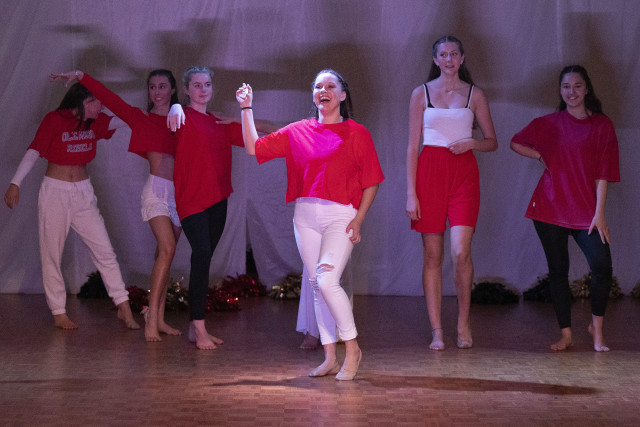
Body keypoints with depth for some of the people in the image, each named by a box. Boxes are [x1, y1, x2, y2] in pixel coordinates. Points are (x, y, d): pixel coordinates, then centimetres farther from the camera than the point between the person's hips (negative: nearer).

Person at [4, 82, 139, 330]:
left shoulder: (95, 122, 3)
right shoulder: (54, 120, -10)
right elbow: (34, 151, -11)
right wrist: (15, 183, -17)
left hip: (83, 193, 4)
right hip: (55, 191, -4)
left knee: (104, 250, -1)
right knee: (52, 254, 1)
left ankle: (123, 307, 2)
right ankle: (59, 313, 9)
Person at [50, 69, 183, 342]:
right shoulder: (141, 118, 6)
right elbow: (108, 97, 1)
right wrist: (81, 76, -8)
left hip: (180, 191, 4)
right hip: (157, 188, -4)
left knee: (165, 253, 5)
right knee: (166, 248, -20)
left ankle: (159, 318, 9)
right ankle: (151, 319, -21)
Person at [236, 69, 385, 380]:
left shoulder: (357, 134, 3)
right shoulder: (297, 132, 10)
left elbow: (371, 182, 2)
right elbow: (254, 147, 11)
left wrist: (359, 218, -8)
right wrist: (246, 108, 7)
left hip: (341, 215, -4)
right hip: (306, 214, 4)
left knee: (327, 280, -20)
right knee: (317, 286, 6)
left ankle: (352, 348, -5)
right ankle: (330, 358, 13)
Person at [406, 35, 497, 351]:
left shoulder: (474, 94, 10)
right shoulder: (421, 93, 8)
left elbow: (492, 142, 14)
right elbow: (412, 146, 5)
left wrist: (472, 143, -9)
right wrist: (411, 192, -2)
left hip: (464, 173, 0)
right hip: (430, 172, 0)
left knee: (461, 251, -13)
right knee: (432, 255, 0)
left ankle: (463, 323, 6)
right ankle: (436, 330, 6)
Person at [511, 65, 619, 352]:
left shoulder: (602, 125, 2)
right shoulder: (549, 123, 7)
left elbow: (603, 173, -1)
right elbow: (516, 143, 20)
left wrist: (599, 213, -8)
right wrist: (542, 156, 4)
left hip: (585, 209, -1)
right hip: (550, 207, 1)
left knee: (602, 266, -15)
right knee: (558, 271, 4)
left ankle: (596, 327, 6)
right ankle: (566, 334, 13)